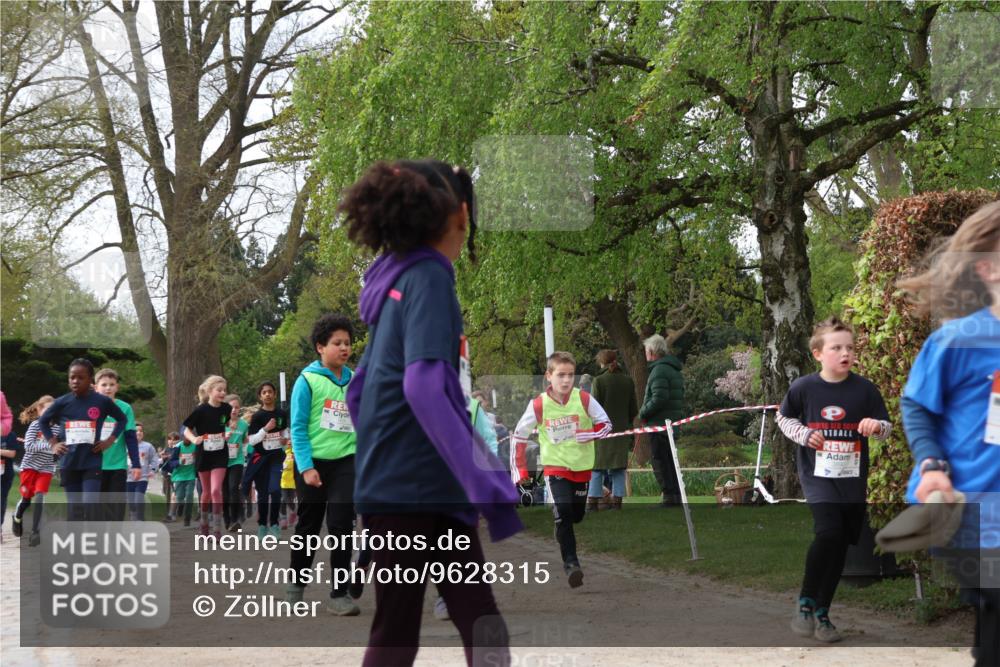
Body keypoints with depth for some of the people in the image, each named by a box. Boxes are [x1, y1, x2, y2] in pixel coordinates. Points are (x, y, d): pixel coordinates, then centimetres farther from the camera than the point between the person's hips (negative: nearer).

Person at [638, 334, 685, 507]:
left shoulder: (659, 370, -14)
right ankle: (676, 494, 16)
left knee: (658, 460, -7)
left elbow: (659, 398, -23)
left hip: (659, 422, -10)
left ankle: (668, 495, -10)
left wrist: (643, 413, -10)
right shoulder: (675, 370, 18)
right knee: (670, 460, 15)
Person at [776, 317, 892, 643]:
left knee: (840, 546, 7)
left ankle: (822, 612, 23)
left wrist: (876, 426, -18)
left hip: (852, 478, 3)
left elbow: (886, 428, 4)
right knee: (828, 531, -23)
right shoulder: (803, 387, -6)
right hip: (817, 472, -3)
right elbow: (783, 417, 10)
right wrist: (803, 434, -7)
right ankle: (805, 602, -5)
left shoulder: (864, 389, -4)